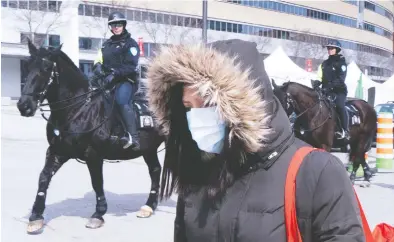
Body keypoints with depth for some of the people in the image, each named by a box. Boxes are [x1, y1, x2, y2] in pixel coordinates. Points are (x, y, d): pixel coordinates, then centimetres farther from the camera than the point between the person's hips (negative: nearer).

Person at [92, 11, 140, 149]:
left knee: (121, 100, -33)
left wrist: (114, 74, -23)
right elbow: (99, 60, 16)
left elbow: (130, 66, -10)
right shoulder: (106, 44, 23)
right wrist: (98, 66, -9)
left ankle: (133, 137, -43)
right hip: (108, 80, 8)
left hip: (126, 80, -8)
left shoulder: (130, 44, 2)